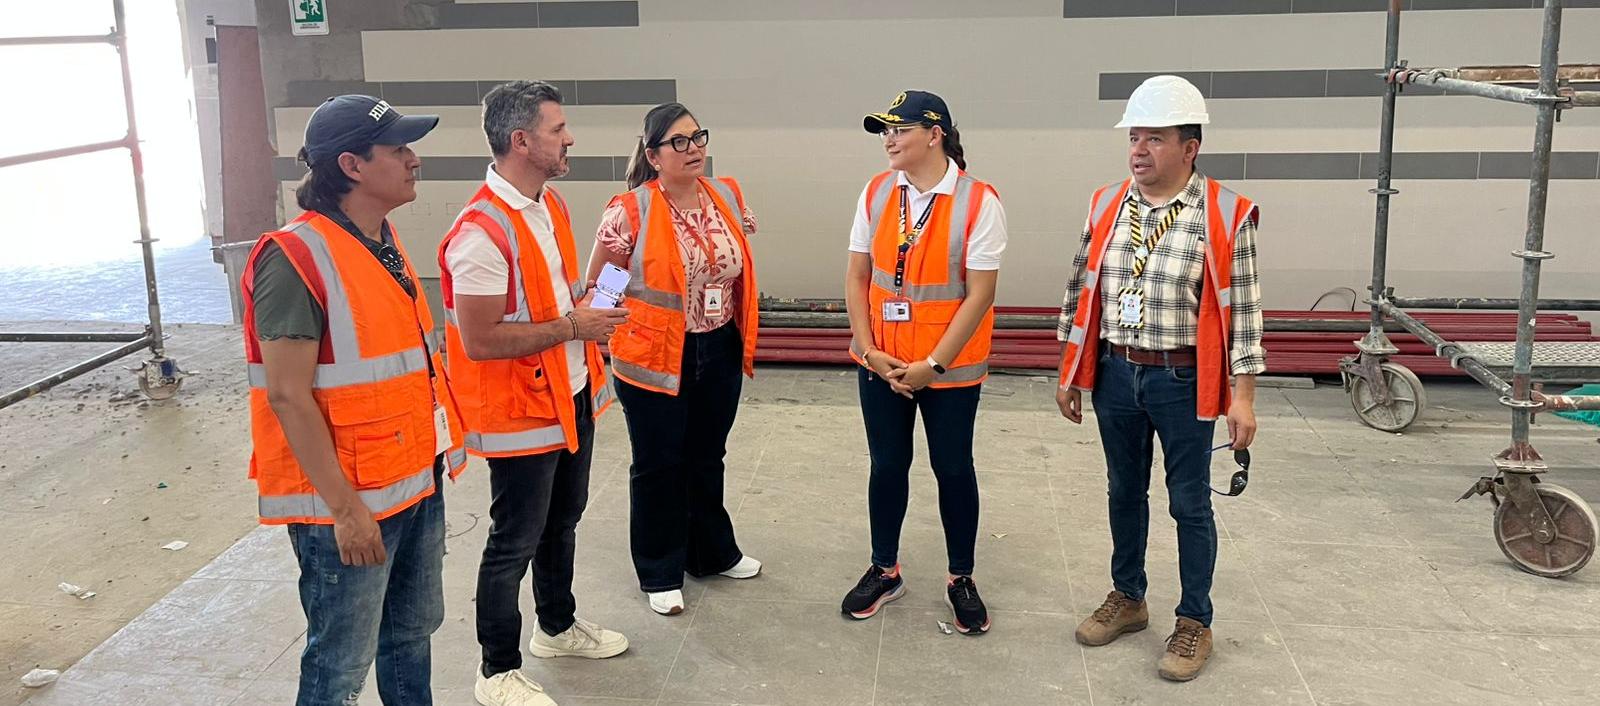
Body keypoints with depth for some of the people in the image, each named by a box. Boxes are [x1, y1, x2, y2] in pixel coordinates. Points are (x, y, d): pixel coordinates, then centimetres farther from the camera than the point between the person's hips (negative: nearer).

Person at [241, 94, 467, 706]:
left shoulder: (384, 243, 8)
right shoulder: (297, 259, -19)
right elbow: (288, 397, -21)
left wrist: (436, 450, 18)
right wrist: (344, 508, -21)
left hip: (417, 484, 8)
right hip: (346, 502, -8)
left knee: (412, 634, 21)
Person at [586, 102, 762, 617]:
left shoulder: (728, 197, 1)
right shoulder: (630, 211, -15)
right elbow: (597, 284, -4)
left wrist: (746, 338, 14)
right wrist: (611, 339, -5)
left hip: (719, 351, 5)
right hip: (654, 358, -5)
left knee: (707, 457, 20)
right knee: (658, 465, 8)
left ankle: (713, 552, 38)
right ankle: (660, 574, 24)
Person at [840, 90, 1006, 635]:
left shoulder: (979, 201, -13)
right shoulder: (876, 193, 0)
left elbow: (980, 294, -14)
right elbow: (856, 277, 3)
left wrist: (932, 364, -15)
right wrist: (869, 349, -6)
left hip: (950, 368, -3)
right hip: (881, 363, 3)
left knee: (953, 470, 9)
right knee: (887, 466, 13)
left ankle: (961, 580, 27)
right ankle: (884, 571, 31)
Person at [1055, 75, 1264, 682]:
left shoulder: (1226, 215, -11)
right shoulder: (1106, 206, 2)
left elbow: (1243, 311, -9)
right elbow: (1081, 292, 8)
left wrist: (1241, 397, -10)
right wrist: (1070, 374, 9)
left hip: (1183, 381, -4)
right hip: (1115, 376, 4)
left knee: (1189, 503, 8)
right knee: (1124, 492, 18)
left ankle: (1195, 622, 23)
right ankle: (1127, 598, 36)